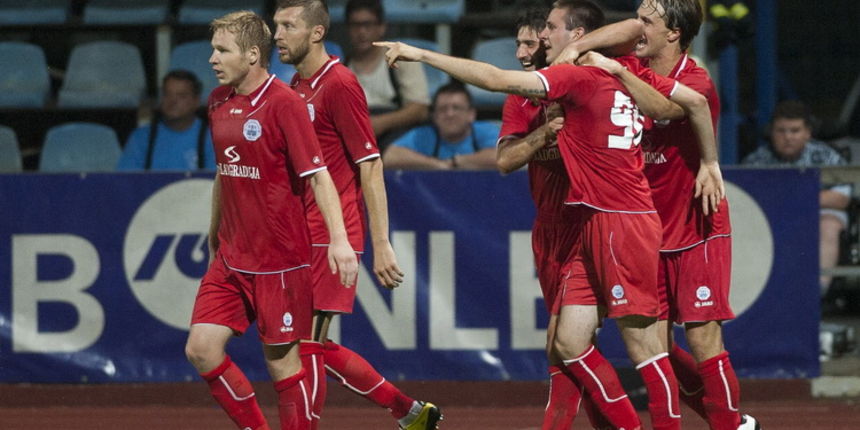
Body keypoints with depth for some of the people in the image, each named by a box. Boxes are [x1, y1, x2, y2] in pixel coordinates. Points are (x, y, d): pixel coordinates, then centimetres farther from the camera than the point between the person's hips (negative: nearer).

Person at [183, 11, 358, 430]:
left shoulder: (284, 103, -13)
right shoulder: (218, 101, 9)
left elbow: (318, 175, -17)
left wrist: (339, 238, -26)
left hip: (279, 261, -7)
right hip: (230, 258, 7)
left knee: (282, 361, -1)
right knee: (201, 348, -1)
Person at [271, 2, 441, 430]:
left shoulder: (339, 84, -12)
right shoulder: (297, 86, 14)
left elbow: (370, 168, -14)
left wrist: (381, 245, -17)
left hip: (330, 239, -9)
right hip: (301, 237, 9)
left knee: (307, 343, -8)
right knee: (318, 349, 11)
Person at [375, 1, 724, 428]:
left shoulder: (580, 75, -12)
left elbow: (496, 80, -17)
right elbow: (696, 101, 12)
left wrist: (421, 55, -13)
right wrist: (709, 162, 21)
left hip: (622, 221, -9)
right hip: (591, 225, 9)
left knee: (641, 341, -4)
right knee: (569, 342, 7)